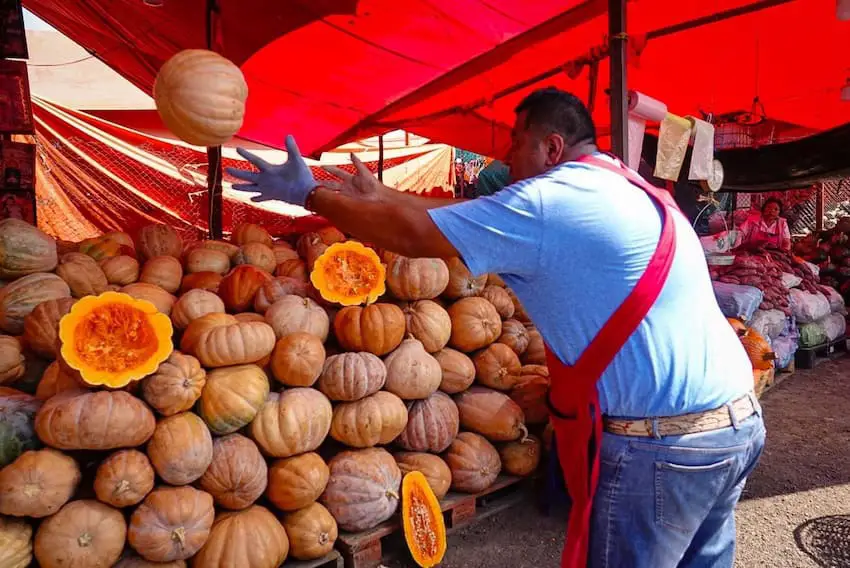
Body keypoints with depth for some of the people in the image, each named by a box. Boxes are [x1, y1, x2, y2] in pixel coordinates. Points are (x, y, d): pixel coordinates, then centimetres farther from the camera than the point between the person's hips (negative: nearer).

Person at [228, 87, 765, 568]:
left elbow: (412, 235, -10)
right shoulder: (631, 190, 14)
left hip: (661, 445, -9)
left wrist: (308, 195, 4)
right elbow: (467, 214, 17)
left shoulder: (550, 200, -15)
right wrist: (377, 195, 20)